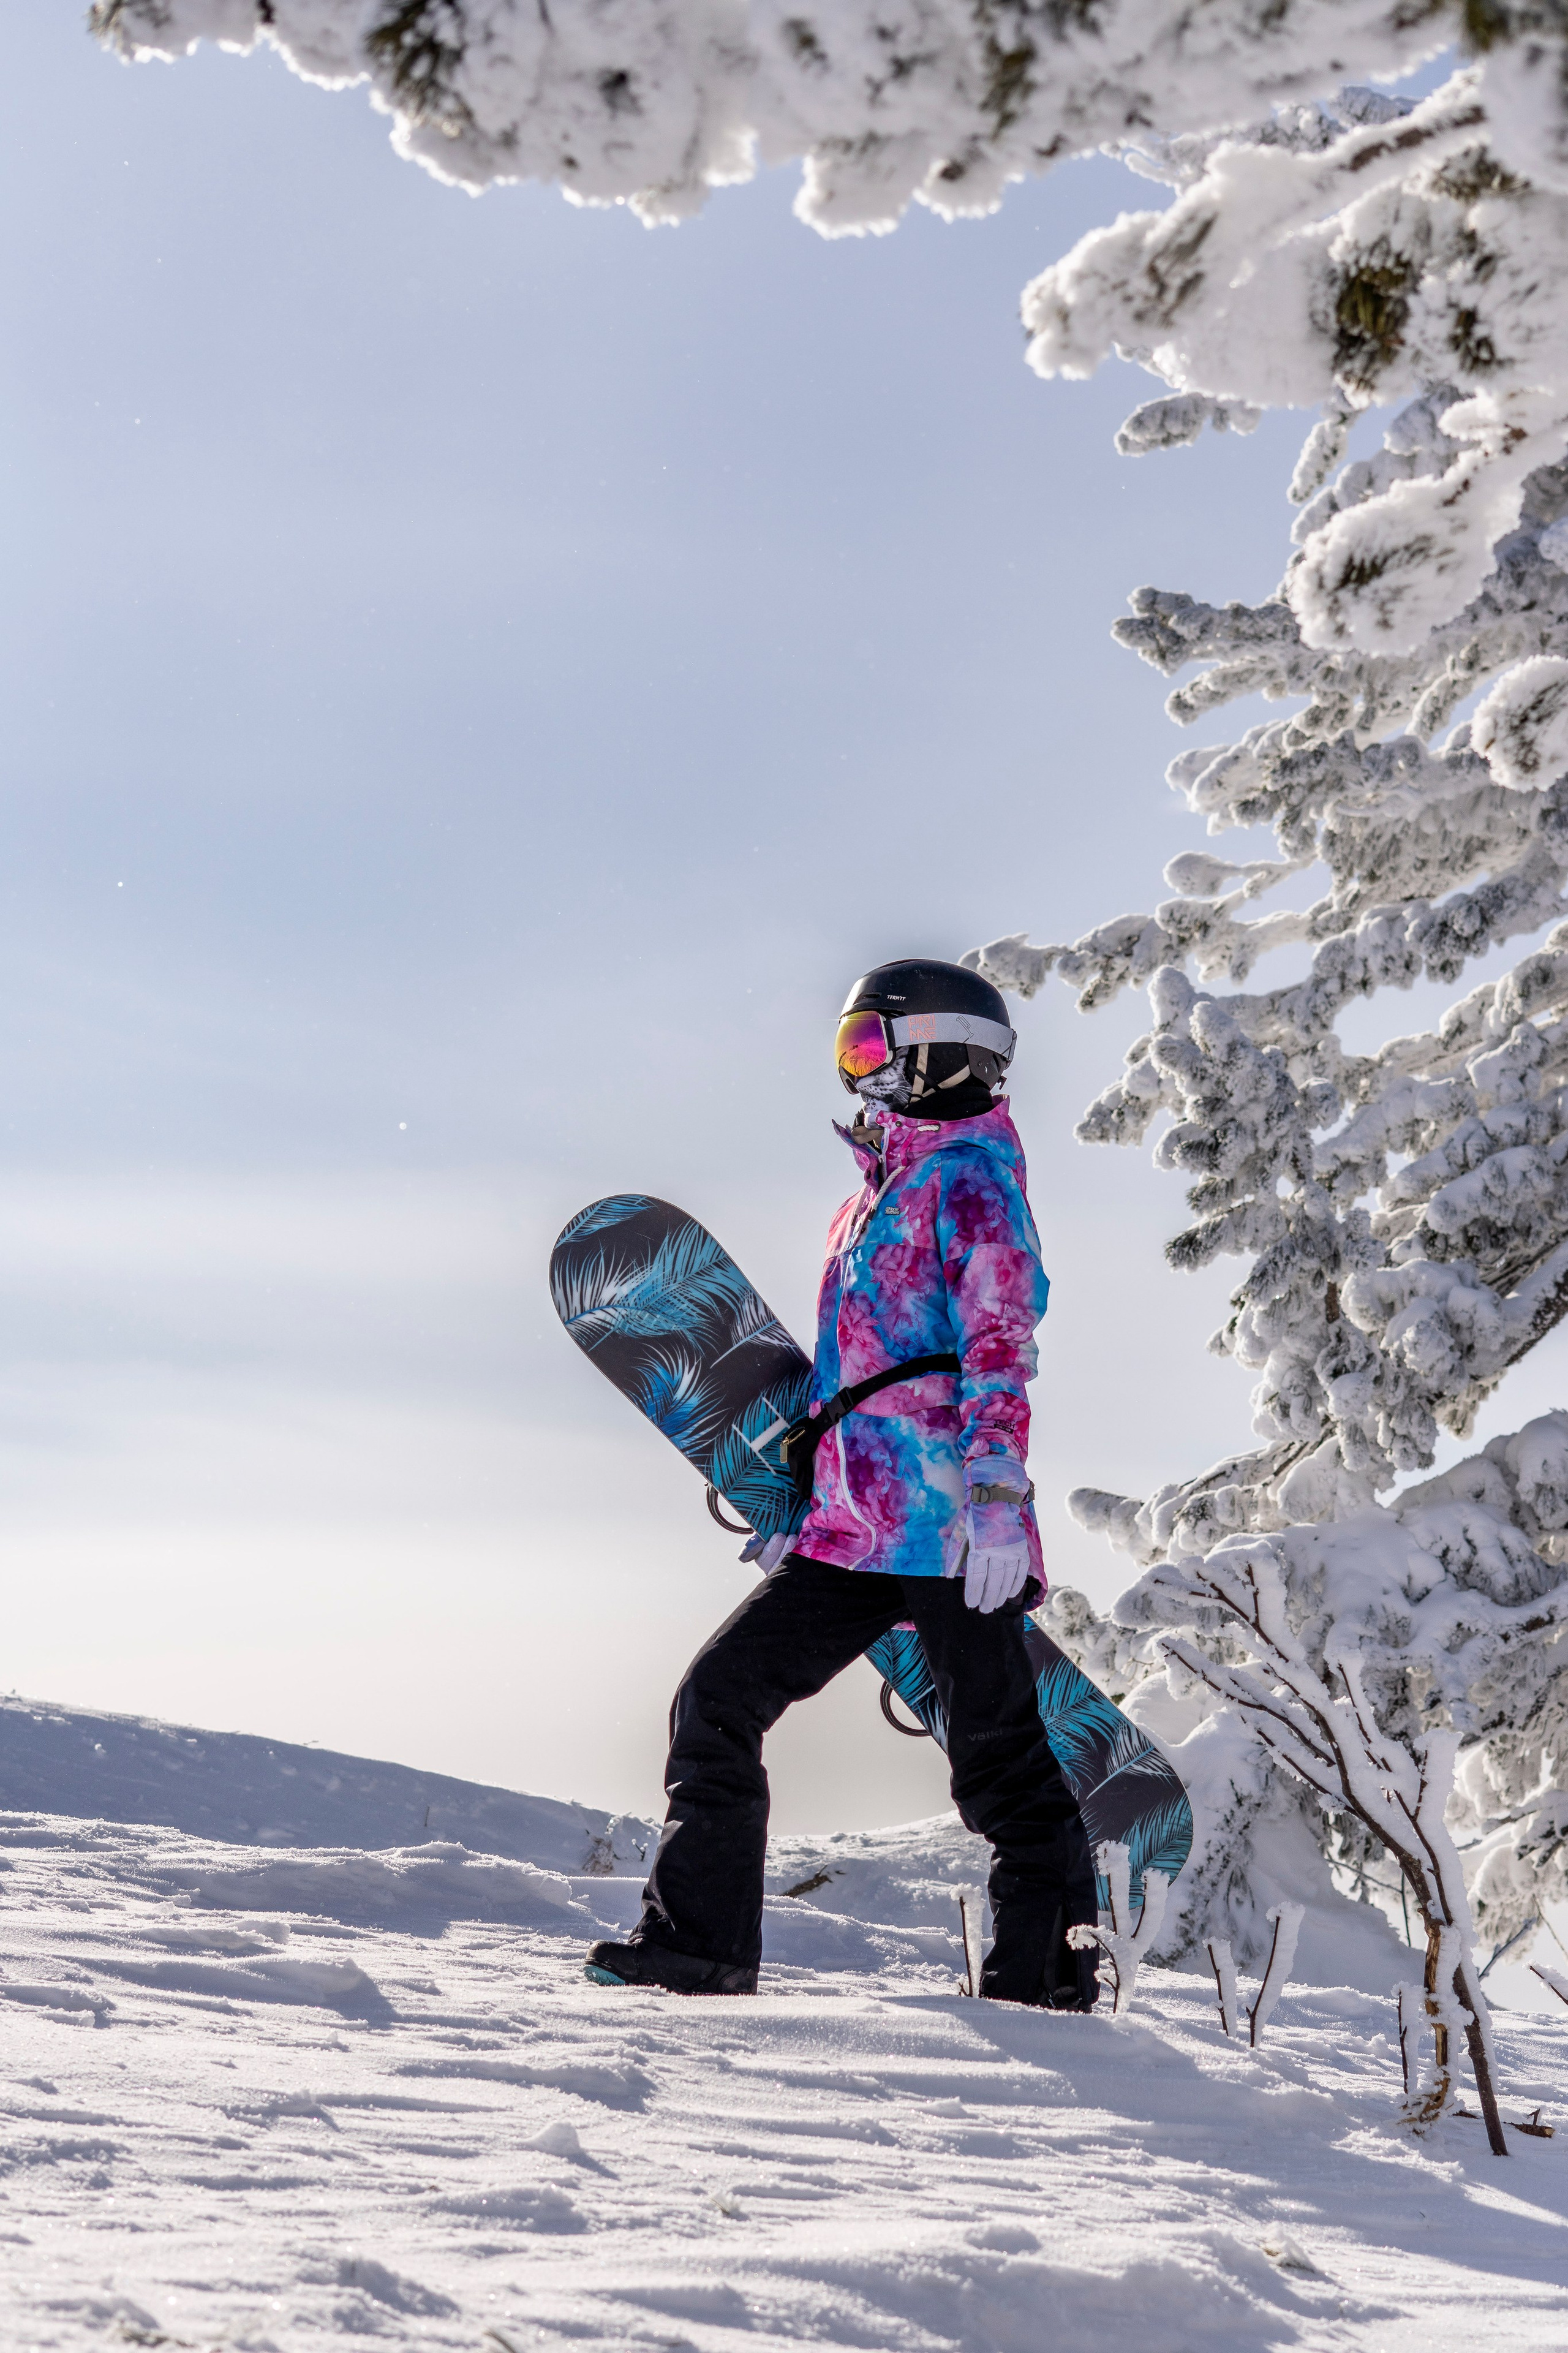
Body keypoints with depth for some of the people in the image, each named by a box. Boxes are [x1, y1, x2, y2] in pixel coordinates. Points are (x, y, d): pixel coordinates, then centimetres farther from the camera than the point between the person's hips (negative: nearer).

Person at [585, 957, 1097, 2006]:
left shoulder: (970, 1173, -3)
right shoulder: (880, 1194, 25)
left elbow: (998, 1347, -15)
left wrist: (996, 1491, -24)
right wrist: (800, 1507, 28)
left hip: (950, 1527, -9)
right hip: (855, 1534, 9)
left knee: (1000, 1761, -4)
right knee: (719, 1699, 3)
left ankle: (1050, 1981, 5)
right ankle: (701, 1939, 6)